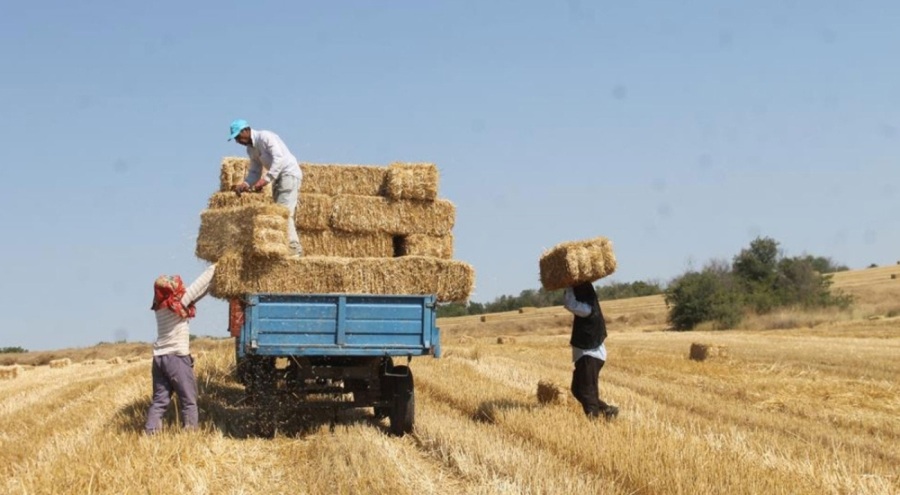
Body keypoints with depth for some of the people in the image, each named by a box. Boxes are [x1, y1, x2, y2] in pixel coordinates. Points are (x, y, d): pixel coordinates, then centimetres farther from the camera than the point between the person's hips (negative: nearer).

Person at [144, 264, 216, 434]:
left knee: (159, 400, 8)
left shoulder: (161, 306, 7)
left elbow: (196, 293, 13)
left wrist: (212, 284, 10)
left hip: (159, 358, 7)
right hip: (177, 358, -7)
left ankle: (150, 434, 3)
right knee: (188, 400, 4)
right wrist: (214, 268, 5)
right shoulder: (177, 304, -13)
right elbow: (198, 286, -7)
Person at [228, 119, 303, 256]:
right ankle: (294, 248, 6)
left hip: (289, 174, -10)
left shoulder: (265, 137, -15)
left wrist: (265, 179, -31)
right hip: (278, 178, 10)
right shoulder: (251, 149, 12)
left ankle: (294, 248, -16)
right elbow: (255, 171, 15)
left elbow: (278, 158, -25)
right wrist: (245, 184, -4)